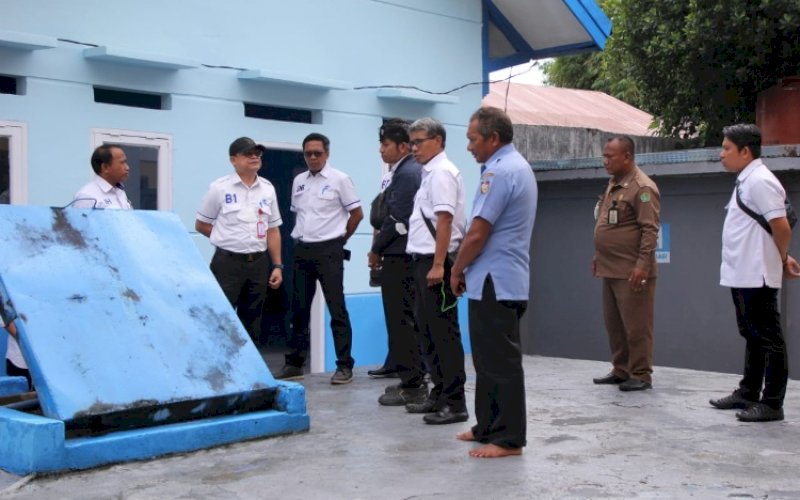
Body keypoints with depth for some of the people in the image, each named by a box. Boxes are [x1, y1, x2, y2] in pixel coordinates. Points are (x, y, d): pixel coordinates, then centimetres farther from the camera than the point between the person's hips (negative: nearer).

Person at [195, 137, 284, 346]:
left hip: (259, 263, 4)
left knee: (252, 322, 12)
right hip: (228, 263, -4)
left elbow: (273, 230, 11)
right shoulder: (219, 187, -5)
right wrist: (228, 239, 4)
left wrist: (277, 265, 6)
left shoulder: (267, 188, 8)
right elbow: (201, 225, 3)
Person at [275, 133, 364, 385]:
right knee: (299, 309, 10)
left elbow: (357, 213, -2)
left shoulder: (340, 179, -5)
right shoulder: (298, 181, 12)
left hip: (328, 251, -6)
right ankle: (294, 363, 19)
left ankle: (344, 366, 1)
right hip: (302, 250, 6)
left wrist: (339, 240, 2)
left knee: (337, 309, -4)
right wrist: (302, 237, 12)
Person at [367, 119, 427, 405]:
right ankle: (415, 380, 23)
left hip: (399, 256, -10)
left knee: (402, 322, -5)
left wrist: (376, 250, -7)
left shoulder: (407, 173, -14)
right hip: (404, 255, 10)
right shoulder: (407, 170, 16)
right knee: (407, 320, 15)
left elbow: (398, 218, -17)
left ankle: (411, 386, -1)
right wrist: (382, 239, 7)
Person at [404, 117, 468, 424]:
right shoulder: (430, 173, 18)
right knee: (428, 330, 15)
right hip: (423, 261, 10)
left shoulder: (441, 172, -11)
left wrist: (438, 265, -23)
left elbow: (444, 220, -19)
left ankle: (454, 403, 0)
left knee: (443, 333, -6)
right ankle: (439, 394, 24)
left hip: (436, 262, -10)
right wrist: (426, 264, 16)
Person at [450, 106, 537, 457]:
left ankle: (508, 438, 2)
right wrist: (467, 269, 17)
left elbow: (477, 234, -19)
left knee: (500, 361, -4)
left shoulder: (499, 172, -18)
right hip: (503, 280, 10)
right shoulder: (518, 166, 16)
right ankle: (489, 426, 25)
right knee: (491, 358, 16)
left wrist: (457, 270, -3)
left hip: (493, 283, -10)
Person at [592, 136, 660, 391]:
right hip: (610, 269, 9)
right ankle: (621, 370, 23)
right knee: (614, 323, 13)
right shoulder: (613, 184, 15)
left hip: (631, 272, -9)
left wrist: (642, 265, -23)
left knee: (636, 325, -2)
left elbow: (650, 230, -18)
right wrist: (598, 256, 21)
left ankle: (641, 375, 6)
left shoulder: (642, 187, -14)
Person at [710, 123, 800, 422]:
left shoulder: (759, 181, -16)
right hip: (741, 275, 10)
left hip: (756, 276, -10)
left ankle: (772, 404, 4)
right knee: (752, 335, 18)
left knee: (767, 338, -3)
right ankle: (748, 394, 30)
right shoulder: (745, 182, 15)